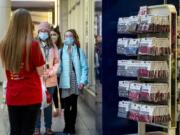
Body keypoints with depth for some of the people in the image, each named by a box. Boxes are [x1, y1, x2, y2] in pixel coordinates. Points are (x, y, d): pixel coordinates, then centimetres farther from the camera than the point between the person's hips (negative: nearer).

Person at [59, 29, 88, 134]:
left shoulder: (79, 51, 1)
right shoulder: (61, 52, 1)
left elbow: (84, 67, -2)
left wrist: (83, 81, -11)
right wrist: (57, 80, -14)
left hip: (76, 83, 1)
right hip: (65, 84, -1)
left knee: (74, 106, 12)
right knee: (66, 106, 4)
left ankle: (72, 126, 25)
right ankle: (67, 127, 19)